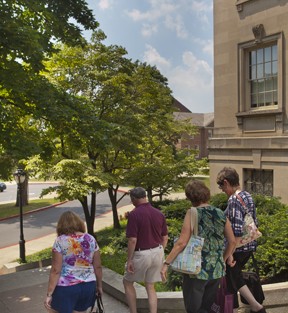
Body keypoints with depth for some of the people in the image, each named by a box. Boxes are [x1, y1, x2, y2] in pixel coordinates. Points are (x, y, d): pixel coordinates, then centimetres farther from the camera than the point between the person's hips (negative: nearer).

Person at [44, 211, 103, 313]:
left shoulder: (60, 241, -10)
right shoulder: (91, 239, 1)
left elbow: (56, 271, -12)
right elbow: (98, 266, 5)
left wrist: (49, 294, -7)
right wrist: (99, 286, 17)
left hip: (66, 287, -4)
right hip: (88, 286, 4)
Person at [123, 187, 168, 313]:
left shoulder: (134, 214, -17)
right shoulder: (159, 214, 1)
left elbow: (132, 240, -19)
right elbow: (165, 238, 7)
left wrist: (129, 260, -11)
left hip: (141, 254, -5)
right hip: (157, 253, 5)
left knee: (127, 282, 18)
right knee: (150, 287, 17)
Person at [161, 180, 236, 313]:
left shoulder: (192, 213, -11)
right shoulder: (220, 214, 3)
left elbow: (182, 243, -16)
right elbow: (232, 241, 8)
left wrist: (166, 263, -9)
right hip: (217, 271, 6)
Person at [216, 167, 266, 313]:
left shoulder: (234, 199, -21)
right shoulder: (248, 196, 6)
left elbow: (237, 231, -25)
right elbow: (254, 223, 14)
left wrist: (229, 253, -21)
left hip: (237, 248, -9)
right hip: (249, 246, 9)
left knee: (231, 279, 9)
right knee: (234, 276, 21)